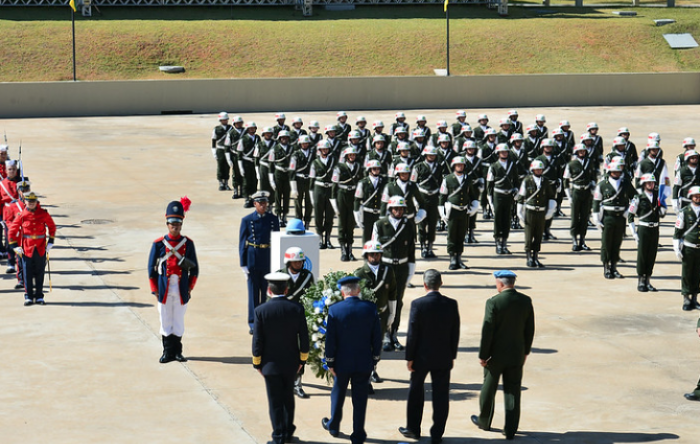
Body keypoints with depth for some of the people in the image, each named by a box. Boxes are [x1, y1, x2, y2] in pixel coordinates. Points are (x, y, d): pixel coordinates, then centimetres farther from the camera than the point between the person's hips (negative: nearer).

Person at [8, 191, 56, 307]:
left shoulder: (43, 214, -1)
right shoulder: (22, 215, -5)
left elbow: (52, 227, 12)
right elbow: (12, 231, 0)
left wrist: (50, 242, 6)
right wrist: (15, 246, -5)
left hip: (41, 248, 1)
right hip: (27, 248, -1)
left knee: (39, 273, 7)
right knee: (27, 274, 0)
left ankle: (39, 297, 14)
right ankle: (28, 297, 8)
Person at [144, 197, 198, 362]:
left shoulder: (188, 243, 3)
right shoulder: (159, 244, 1)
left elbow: (194, 268, 7)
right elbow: (152, 268, 4)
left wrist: (190, 287, 1)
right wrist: (155, 289, -1)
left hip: (181, 288, 0)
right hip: (164, 287, 0)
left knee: (179, 320, 6)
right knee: (166, 321, 4)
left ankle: (177, 351, 16)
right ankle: (168, 352, 12)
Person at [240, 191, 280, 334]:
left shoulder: (273, 219, 5)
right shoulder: (247, 220, -1)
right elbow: (242, 243, 1)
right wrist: (243, 263, -5)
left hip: (268, 259, 2)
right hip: (252, 259, -2)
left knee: (267, 290, 6)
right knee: (253, 291, 0)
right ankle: (253, 323, 5)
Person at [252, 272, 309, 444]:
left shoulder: (261, 311, -14)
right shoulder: (297, 308, -8)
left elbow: (257, 341, -10)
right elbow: (304, 338, -3)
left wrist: (257, 363, 2)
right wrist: (302, 360, 9)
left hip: (270, 364, -3)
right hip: (291, 363, 3)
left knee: (275, 402, 5)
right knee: (288, 398, 19)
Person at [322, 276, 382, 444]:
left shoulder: (334, 310, -14)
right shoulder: (370, 308, -9)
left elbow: (330, 339, -10)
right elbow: (377, 337, -3)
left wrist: (330, 362, -1)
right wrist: (375, 358, 8)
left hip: (342, 362, 0)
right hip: (364, 363, 1)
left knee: (338, 394, 20)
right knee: (360, 398, 9)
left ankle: (333, 426, 38)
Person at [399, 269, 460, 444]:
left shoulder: (417, 304, -15)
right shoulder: (451, 304, -6)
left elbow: (412, 334, -12)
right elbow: (455, 333, 0)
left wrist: (409, 357, -2)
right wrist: (452, 356, 10)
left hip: (422, 357, -2)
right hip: (444, 358, 2)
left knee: (416, 392, 17)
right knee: (440, 395, 8)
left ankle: (413, 429, 27)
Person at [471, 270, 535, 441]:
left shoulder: (494, 302, -17)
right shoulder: (526, 301, -4)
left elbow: (487, 331, -16)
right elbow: (530, 329, 3)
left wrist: (483, 356, -7)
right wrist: (526, 351, 15)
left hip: (496, 355, -3)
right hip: (516, 354, 3)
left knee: (488, 388, 15)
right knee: (513, 391, 8)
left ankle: (484, 421, 33)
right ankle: (510, 429, 9)